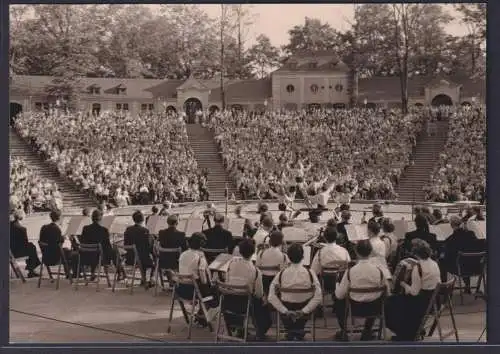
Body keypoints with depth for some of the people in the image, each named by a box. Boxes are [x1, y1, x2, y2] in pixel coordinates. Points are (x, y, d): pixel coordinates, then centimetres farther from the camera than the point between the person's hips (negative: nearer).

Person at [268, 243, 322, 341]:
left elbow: (271, 297, -15)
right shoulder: (310, 273, -13)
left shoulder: (281, 274, -13)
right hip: (303, 314, 0)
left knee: (290, 333, 26)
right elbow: (318, 297, -15)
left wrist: (285, 311, -11)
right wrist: (304, 311, -11)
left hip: (286, 314, 0)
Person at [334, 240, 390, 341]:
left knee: (338, 301, 28)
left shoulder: (350, 272, -21)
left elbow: (340, 295, -13)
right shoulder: (378, 270, -16)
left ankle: (343, 332, 30)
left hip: (355, 308, -2)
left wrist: (338, 286, 10)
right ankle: (367, 331, 43)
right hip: (374, 309, 2)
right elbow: (386, 290, -1)